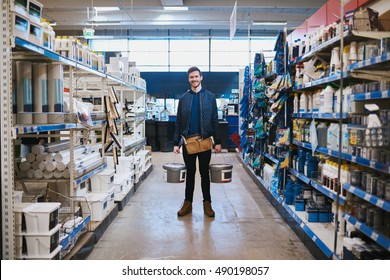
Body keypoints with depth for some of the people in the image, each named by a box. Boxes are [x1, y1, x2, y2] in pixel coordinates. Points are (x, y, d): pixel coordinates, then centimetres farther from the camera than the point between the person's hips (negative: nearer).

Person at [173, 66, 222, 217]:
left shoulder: (209, 97, 2)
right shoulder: (183, 98, 6)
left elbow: (214, 120, 1)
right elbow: (178, 121, 6)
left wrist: (217, 141, -3)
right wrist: (176, 143, 1)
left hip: (205, 140, -1)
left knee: (204, 172, 8)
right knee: (190, 172, 9)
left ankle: (207, 203, 17)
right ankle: (188, 203, 18)